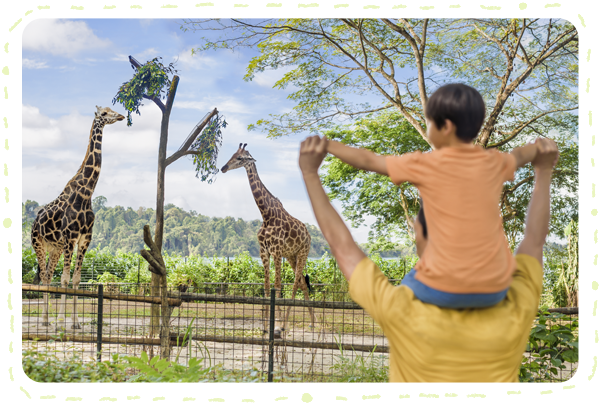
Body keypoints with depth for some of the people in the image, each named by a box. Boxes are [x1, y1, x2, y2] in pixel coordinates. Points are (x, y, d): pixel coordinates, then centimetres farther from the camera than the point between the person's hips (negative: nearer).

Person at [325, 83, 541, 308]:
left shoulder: (425, 166, -5)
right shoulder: (494, 163, 7)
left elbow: (368, 161, 7)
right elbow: (519, 155, 30)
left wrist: (327, 145, 21)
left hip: (444, 290, -4)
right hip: (495, 290, 4)